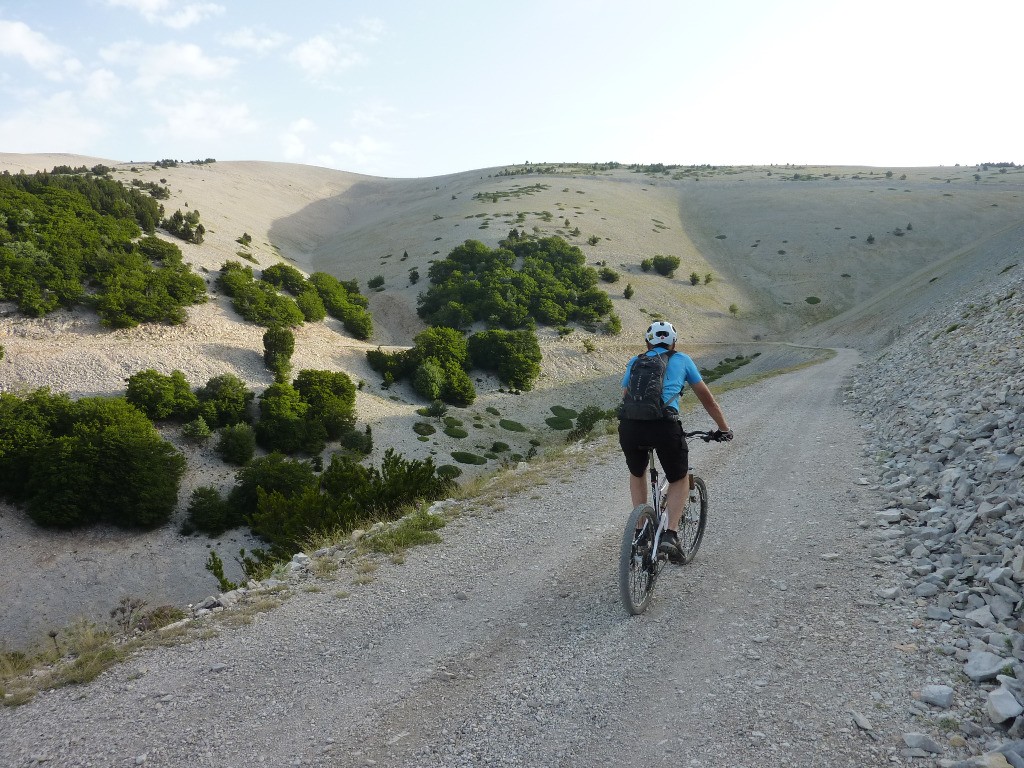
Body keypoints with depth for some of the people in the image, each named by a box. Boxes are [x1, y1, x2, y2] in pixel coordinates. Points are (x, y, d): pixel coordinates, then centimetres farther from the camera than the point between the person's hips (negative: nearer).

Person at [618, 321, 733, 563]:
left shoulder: (635, 362, 27)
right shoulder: (681, 359, 23)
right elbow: (707, 399, 29)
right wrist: (724, 428, 41)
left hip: (629, 425, 2)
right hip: (664, 425, -2)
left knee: (637, 474, 32)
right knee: (680, 479, 23)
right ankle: (671, 535, 8)